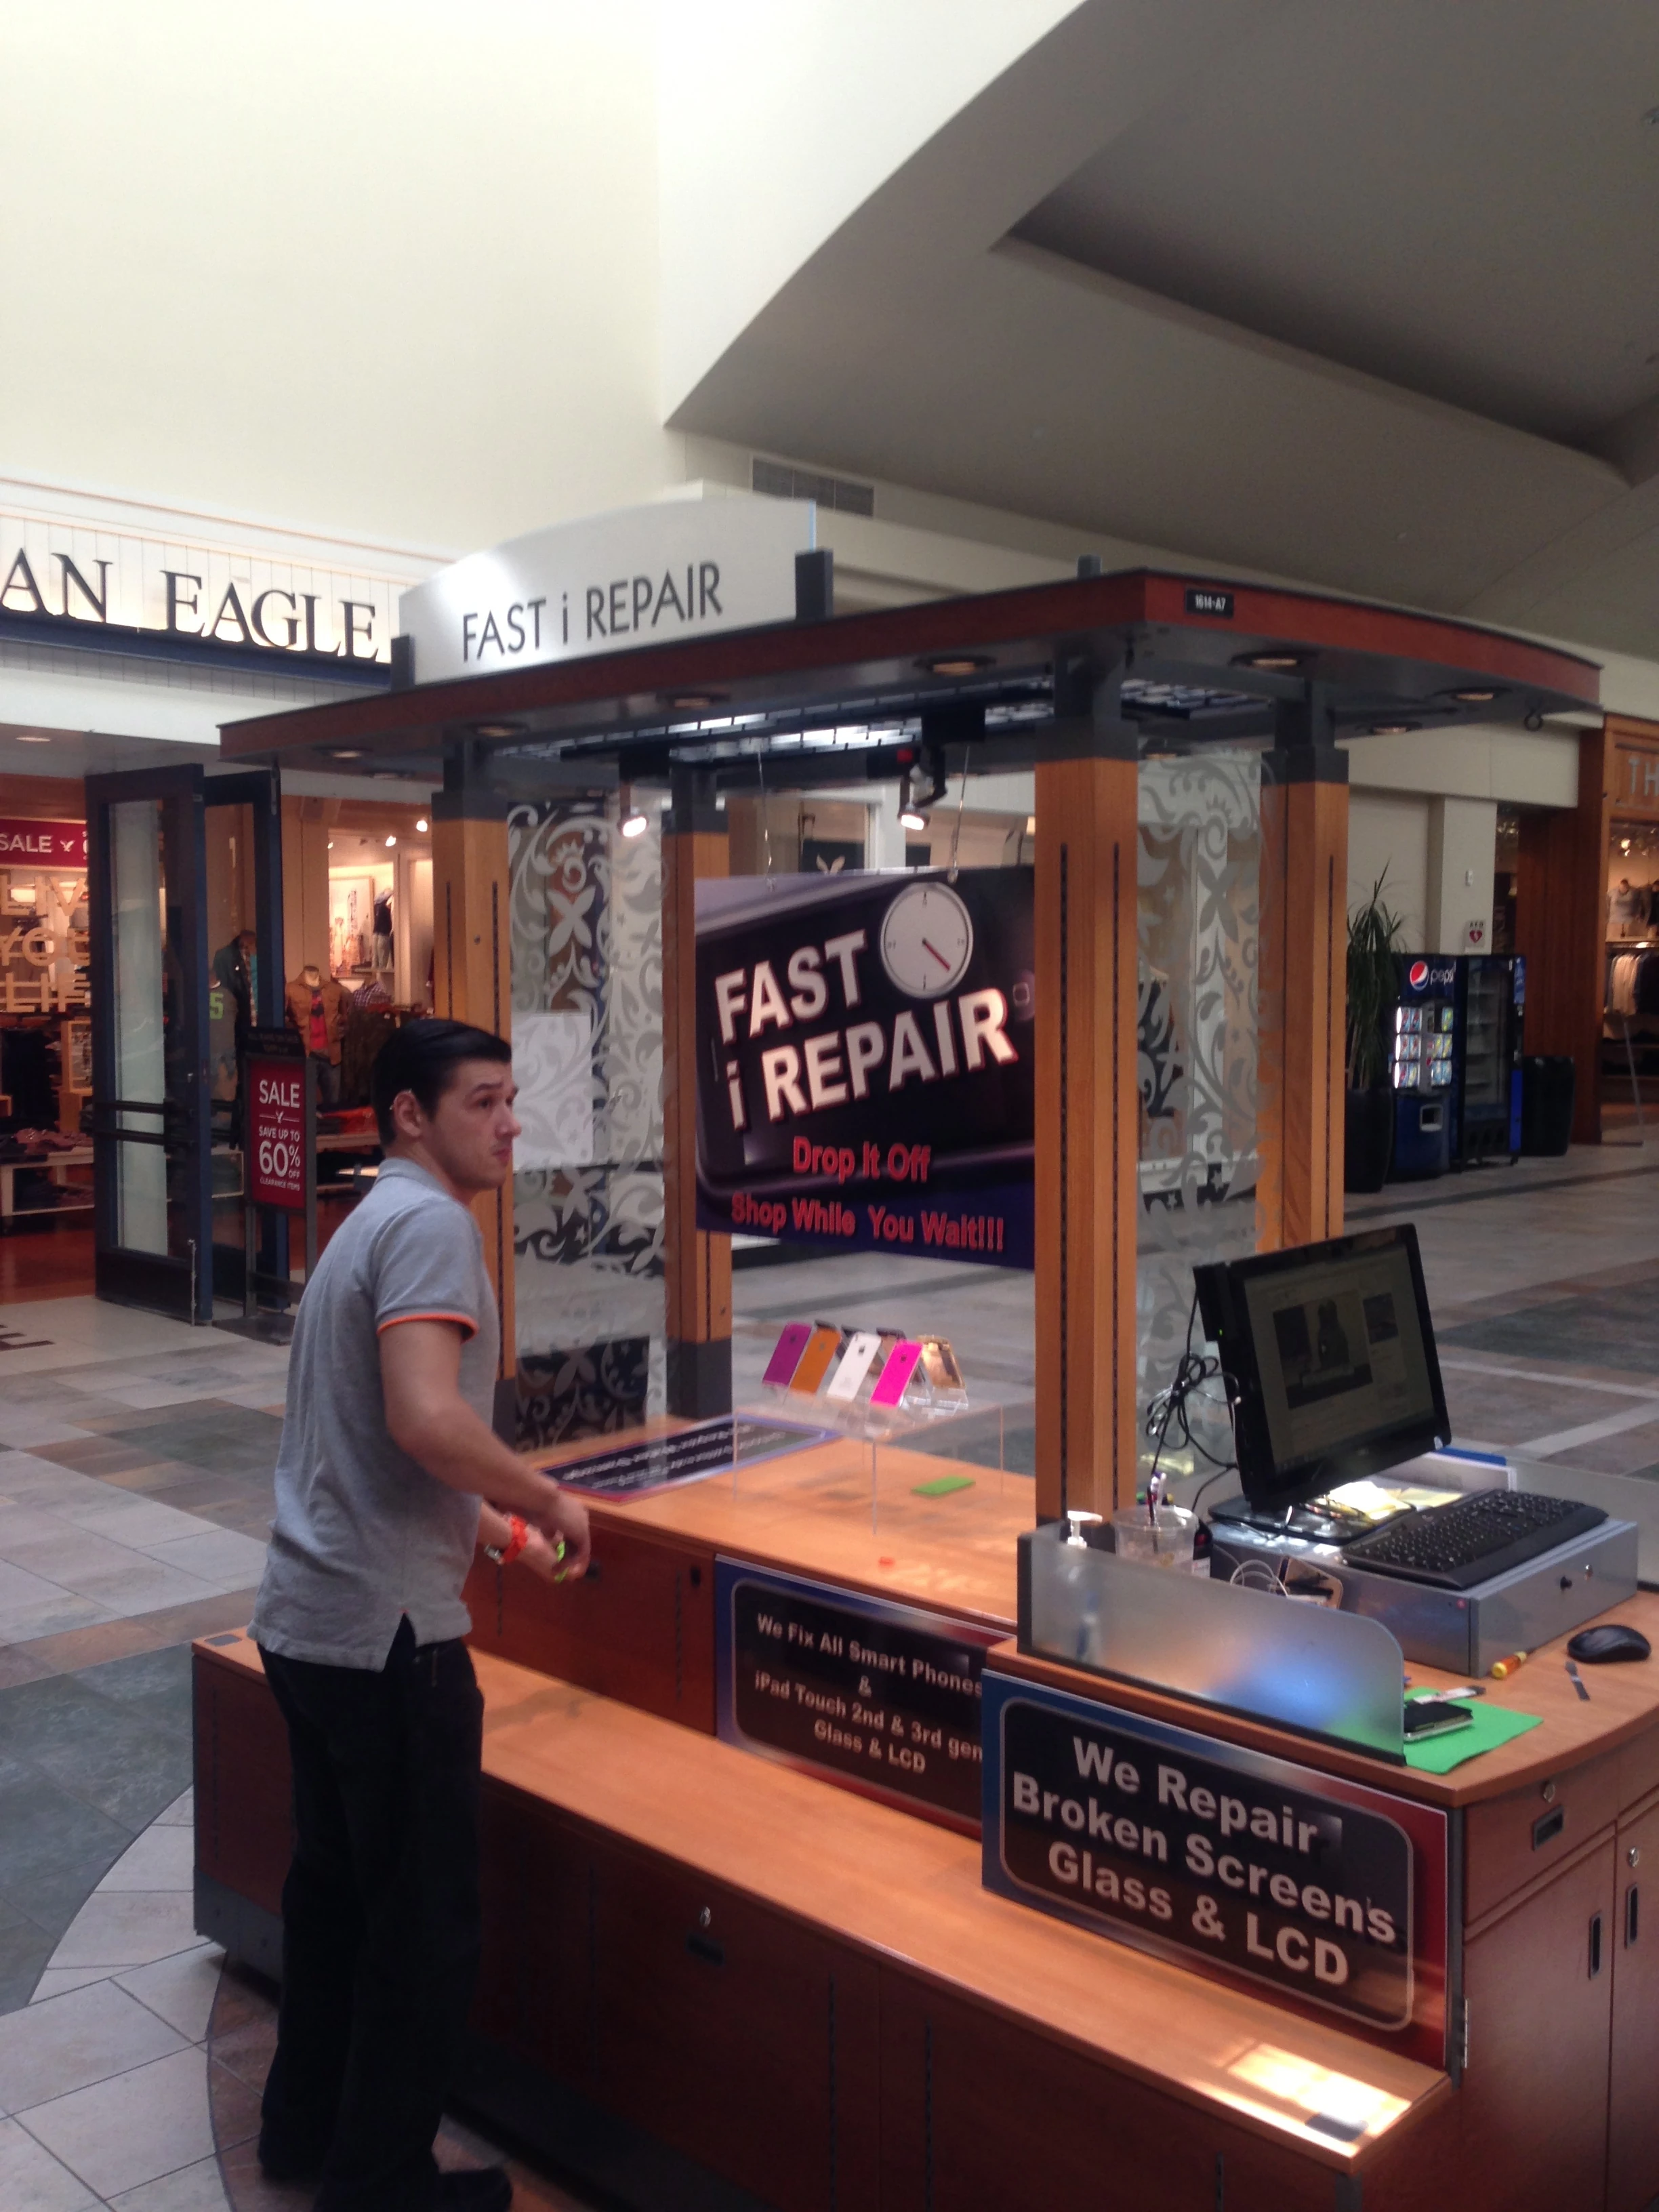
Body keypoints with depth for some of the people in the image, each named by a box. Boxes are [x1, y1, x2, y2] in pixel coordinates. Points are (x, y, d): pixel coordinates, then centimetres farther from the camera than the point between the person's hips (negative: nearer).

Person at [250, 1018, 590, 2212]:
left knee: (336, 1883, 23)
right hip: (388, 1632, -10)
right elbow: (426, 1421, -30)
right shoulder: (432, 1223, -16)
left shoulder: (372, 1223, 16)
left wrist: (499, 1528, 22)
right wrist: (552, 1498, -15)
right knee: (425, 1923, 4)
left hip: (308, 1618, 10)